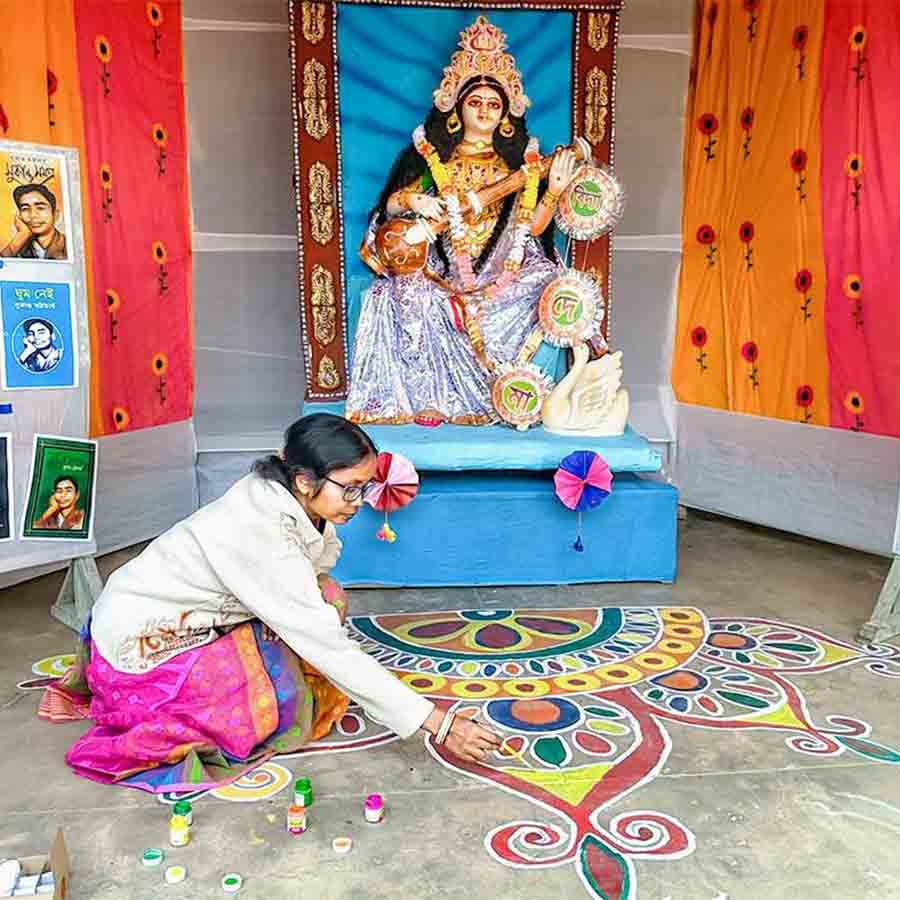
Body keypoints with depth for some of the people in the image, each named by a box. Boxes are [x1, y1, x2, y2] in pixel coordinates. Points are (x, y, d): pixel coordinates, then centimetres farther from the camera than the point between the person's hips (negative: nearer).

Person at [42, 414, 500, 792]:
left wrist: (323, 585, -18)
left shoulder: (279, 492, -11)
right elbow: (334, 652, -32)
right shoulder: (263, 537, -33)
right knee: (287, 713, -21)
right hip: (140, 647, -8)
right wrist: (440, 723, -29)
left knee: (326, 600, -1)